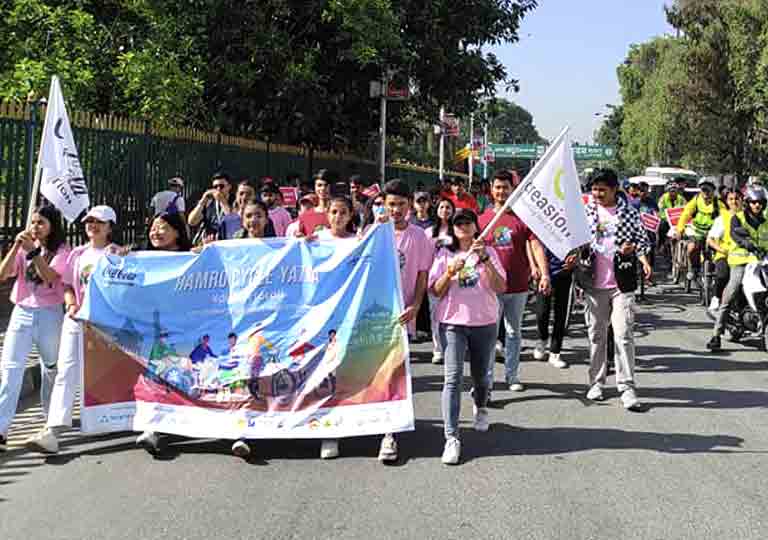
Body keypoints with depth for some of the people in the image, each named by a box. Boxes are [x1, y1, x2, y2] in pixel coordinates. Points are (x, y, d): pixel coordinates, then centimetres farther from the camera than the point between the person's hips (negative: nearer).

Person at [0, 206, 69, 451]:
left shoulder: (61, 250, -2)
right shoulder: (24, 248, 8)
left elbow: (49, 276, -18)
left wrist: (33, 251, -23)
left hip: (50, 314, -2)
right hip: (22, 312, 2)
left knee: (51, 367, 12)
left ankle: (51, 418, 31)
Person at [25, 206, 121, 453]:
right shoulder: (77, 254, 14)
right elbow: (67, 286, 17)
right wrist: (71, 305, -1)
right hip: (75, 318, 4)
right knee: (66, 372, -7)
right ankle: (52, 431, -14)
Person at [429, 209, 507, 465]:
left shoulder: (488, 253, 5)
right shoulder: (444, 255, 6)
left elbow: (500, 288, -7)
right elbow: (435, 291, 1)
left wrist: (485, 259, -17)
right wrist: (449, 273, -17)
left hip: (484, 323, 1)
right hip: (452, 323, -1)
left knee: (480, 375, 14)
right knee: (452, 378, -13)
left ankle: (480, 408, 48)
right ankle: (451, 438, -16)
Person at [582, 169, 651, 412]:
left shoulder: (629, 212, 1)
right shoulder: (586, 212, 5)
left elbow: (642, 239, 7)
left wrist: (638, 253, -14)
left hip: (622, 283, -2)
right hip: (594, 283, 3)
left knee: (624, 335, -7)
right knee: (596, 334, 10)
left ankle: (627, 388, -3)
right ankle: (596, 382, 22)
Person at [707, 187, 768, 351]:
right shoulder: (737, 218, 7)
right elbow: (735, 234, -13)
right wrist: (752, 247, -29)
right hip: (742, 262, -3)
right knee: (728, 298, -11)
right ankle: (717, 335, -12)